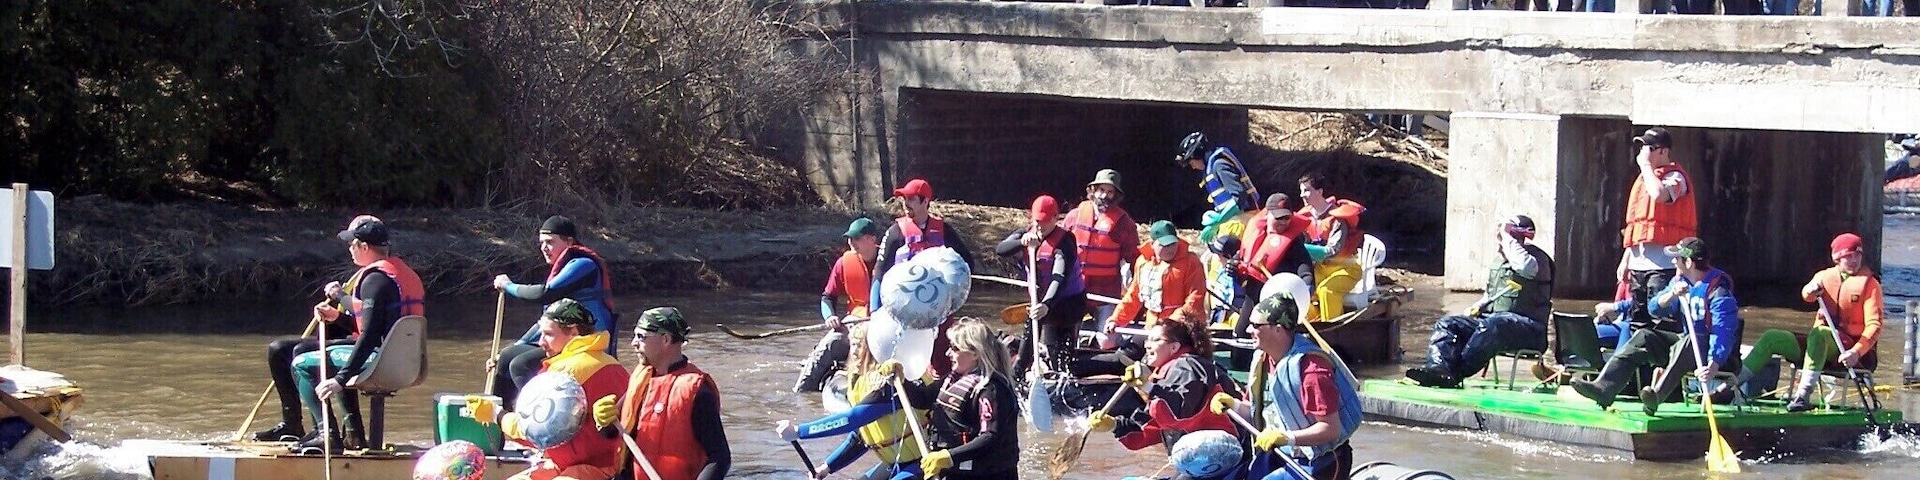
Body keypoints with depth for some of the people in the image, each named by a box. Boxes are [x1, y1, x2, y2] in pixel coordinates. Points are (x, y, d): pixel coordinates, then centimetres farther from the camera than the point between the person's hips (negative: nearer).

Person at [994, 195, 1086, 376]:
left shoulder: (1065, 241, -22)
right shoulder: (1027, 234, -3)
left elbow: (1060, 277, -35)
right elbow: (1000, 249, -20)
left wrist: (1046, 305, -51)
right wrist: (1022, 242, -41)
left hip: (1070, 301, -7)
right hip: (1042, 298, 7)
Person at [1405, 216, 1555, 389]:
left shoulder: (1537, 257, -4)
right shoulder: (1501, 259, 21)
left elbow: (1526, 268, -31)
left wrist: (1507, 238, -18)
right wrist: (1478, 306, 9)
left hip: (1528, 327, -8)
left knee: (1491, 325, -39)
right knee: (1447, 324, -9)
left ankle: (1455, 374, -38)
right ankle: (1438, 368, -36)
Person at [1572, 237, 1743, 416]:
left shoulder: (1719, 290, -19)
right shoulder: (1681, 281, 6)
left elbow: (1723, 333, -29)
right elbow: (1655, 308, -2)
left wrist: (1712, 366, -45)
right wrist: (1672, 294, -25)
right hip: (1687, 341, 8)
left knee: (1687, 343, -39)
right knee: (1645, 337, -12)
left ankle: (1656, 396, -60)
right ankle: (1604, 388, -28)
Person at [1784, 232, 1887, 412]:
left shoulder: (1869, 284, -1)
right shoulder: (1825, 276, 12)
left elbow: (1874, 325, -9)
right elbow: (1807, 295, -9)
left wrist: (1856, 351, -25)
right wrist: (1810, 290, -35)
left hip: (1850, 348, -5)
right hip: (1823, 343, 5)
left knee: (1818, 334, -34)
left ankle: (1803, 394, -48)